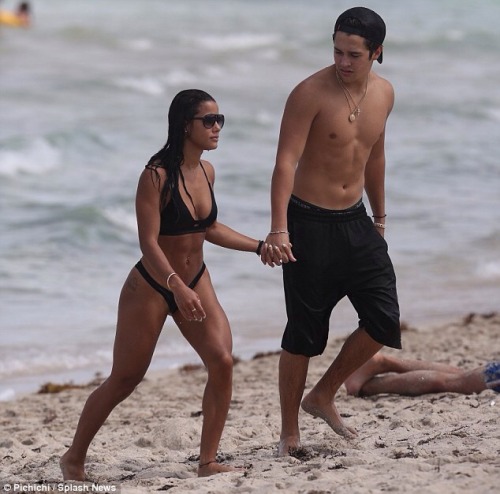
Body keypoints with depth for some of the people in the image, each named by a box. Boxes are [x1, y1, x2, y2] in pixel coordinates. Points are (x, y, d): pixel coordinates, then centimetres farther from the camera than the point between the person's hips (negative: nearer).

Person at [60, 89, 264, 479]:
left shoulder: (206, 172, 1)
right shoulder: (157, 176, -20)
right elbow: (149, 242, -26)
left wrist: (261, 247, 17)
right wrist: (177, 287, -39)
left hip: (196, 283, 6)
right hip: (152, 287, -6)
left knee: (222, 362, -14)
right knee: (124, 380, 3)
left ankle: (208, 461, -4)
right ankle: (74, 459, 21)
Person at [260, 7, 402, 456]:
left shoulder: (384, 94, 3)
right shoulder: (311, 94, -17)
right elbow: (286, 162, -23)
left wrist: (379, 218, 25)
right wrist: (278, 230, -34)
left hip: (355, 221, 6)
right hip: (309, 222, -6)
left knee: (384, 319, -1)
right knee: (304, 332, -2)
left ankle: (323, 397, 19)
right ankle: (290, 433, 11)